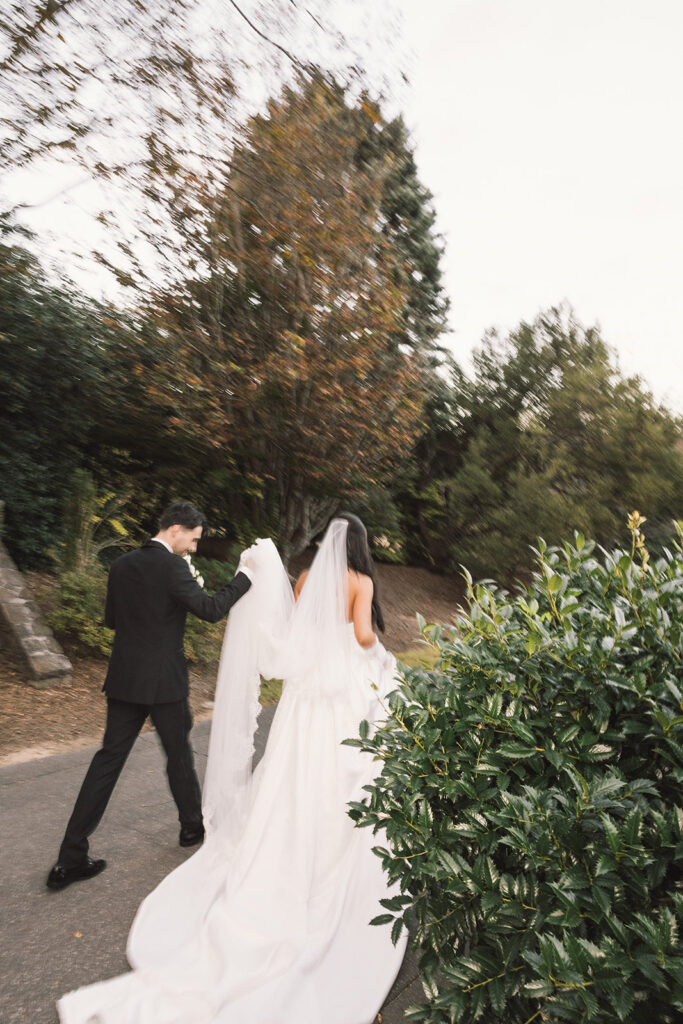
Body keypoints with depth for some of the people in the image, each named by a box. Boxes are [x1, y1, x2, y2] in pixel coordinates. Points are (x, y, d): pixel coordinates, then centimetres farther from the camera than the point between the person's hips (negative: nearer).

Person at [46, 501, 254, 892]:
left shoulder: (123, 564, 6)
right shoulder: (172, 566, -16)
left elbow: (112, 618, 14)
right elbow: (210, 609, -22)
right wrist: (244, 577, -12)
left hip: (124, 679, 6)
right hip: (164, 680, -6)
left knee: (109, 758, 10)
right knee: (179, 753, 14)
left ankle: (70, 858, 12)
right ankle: (192, 826, 35)